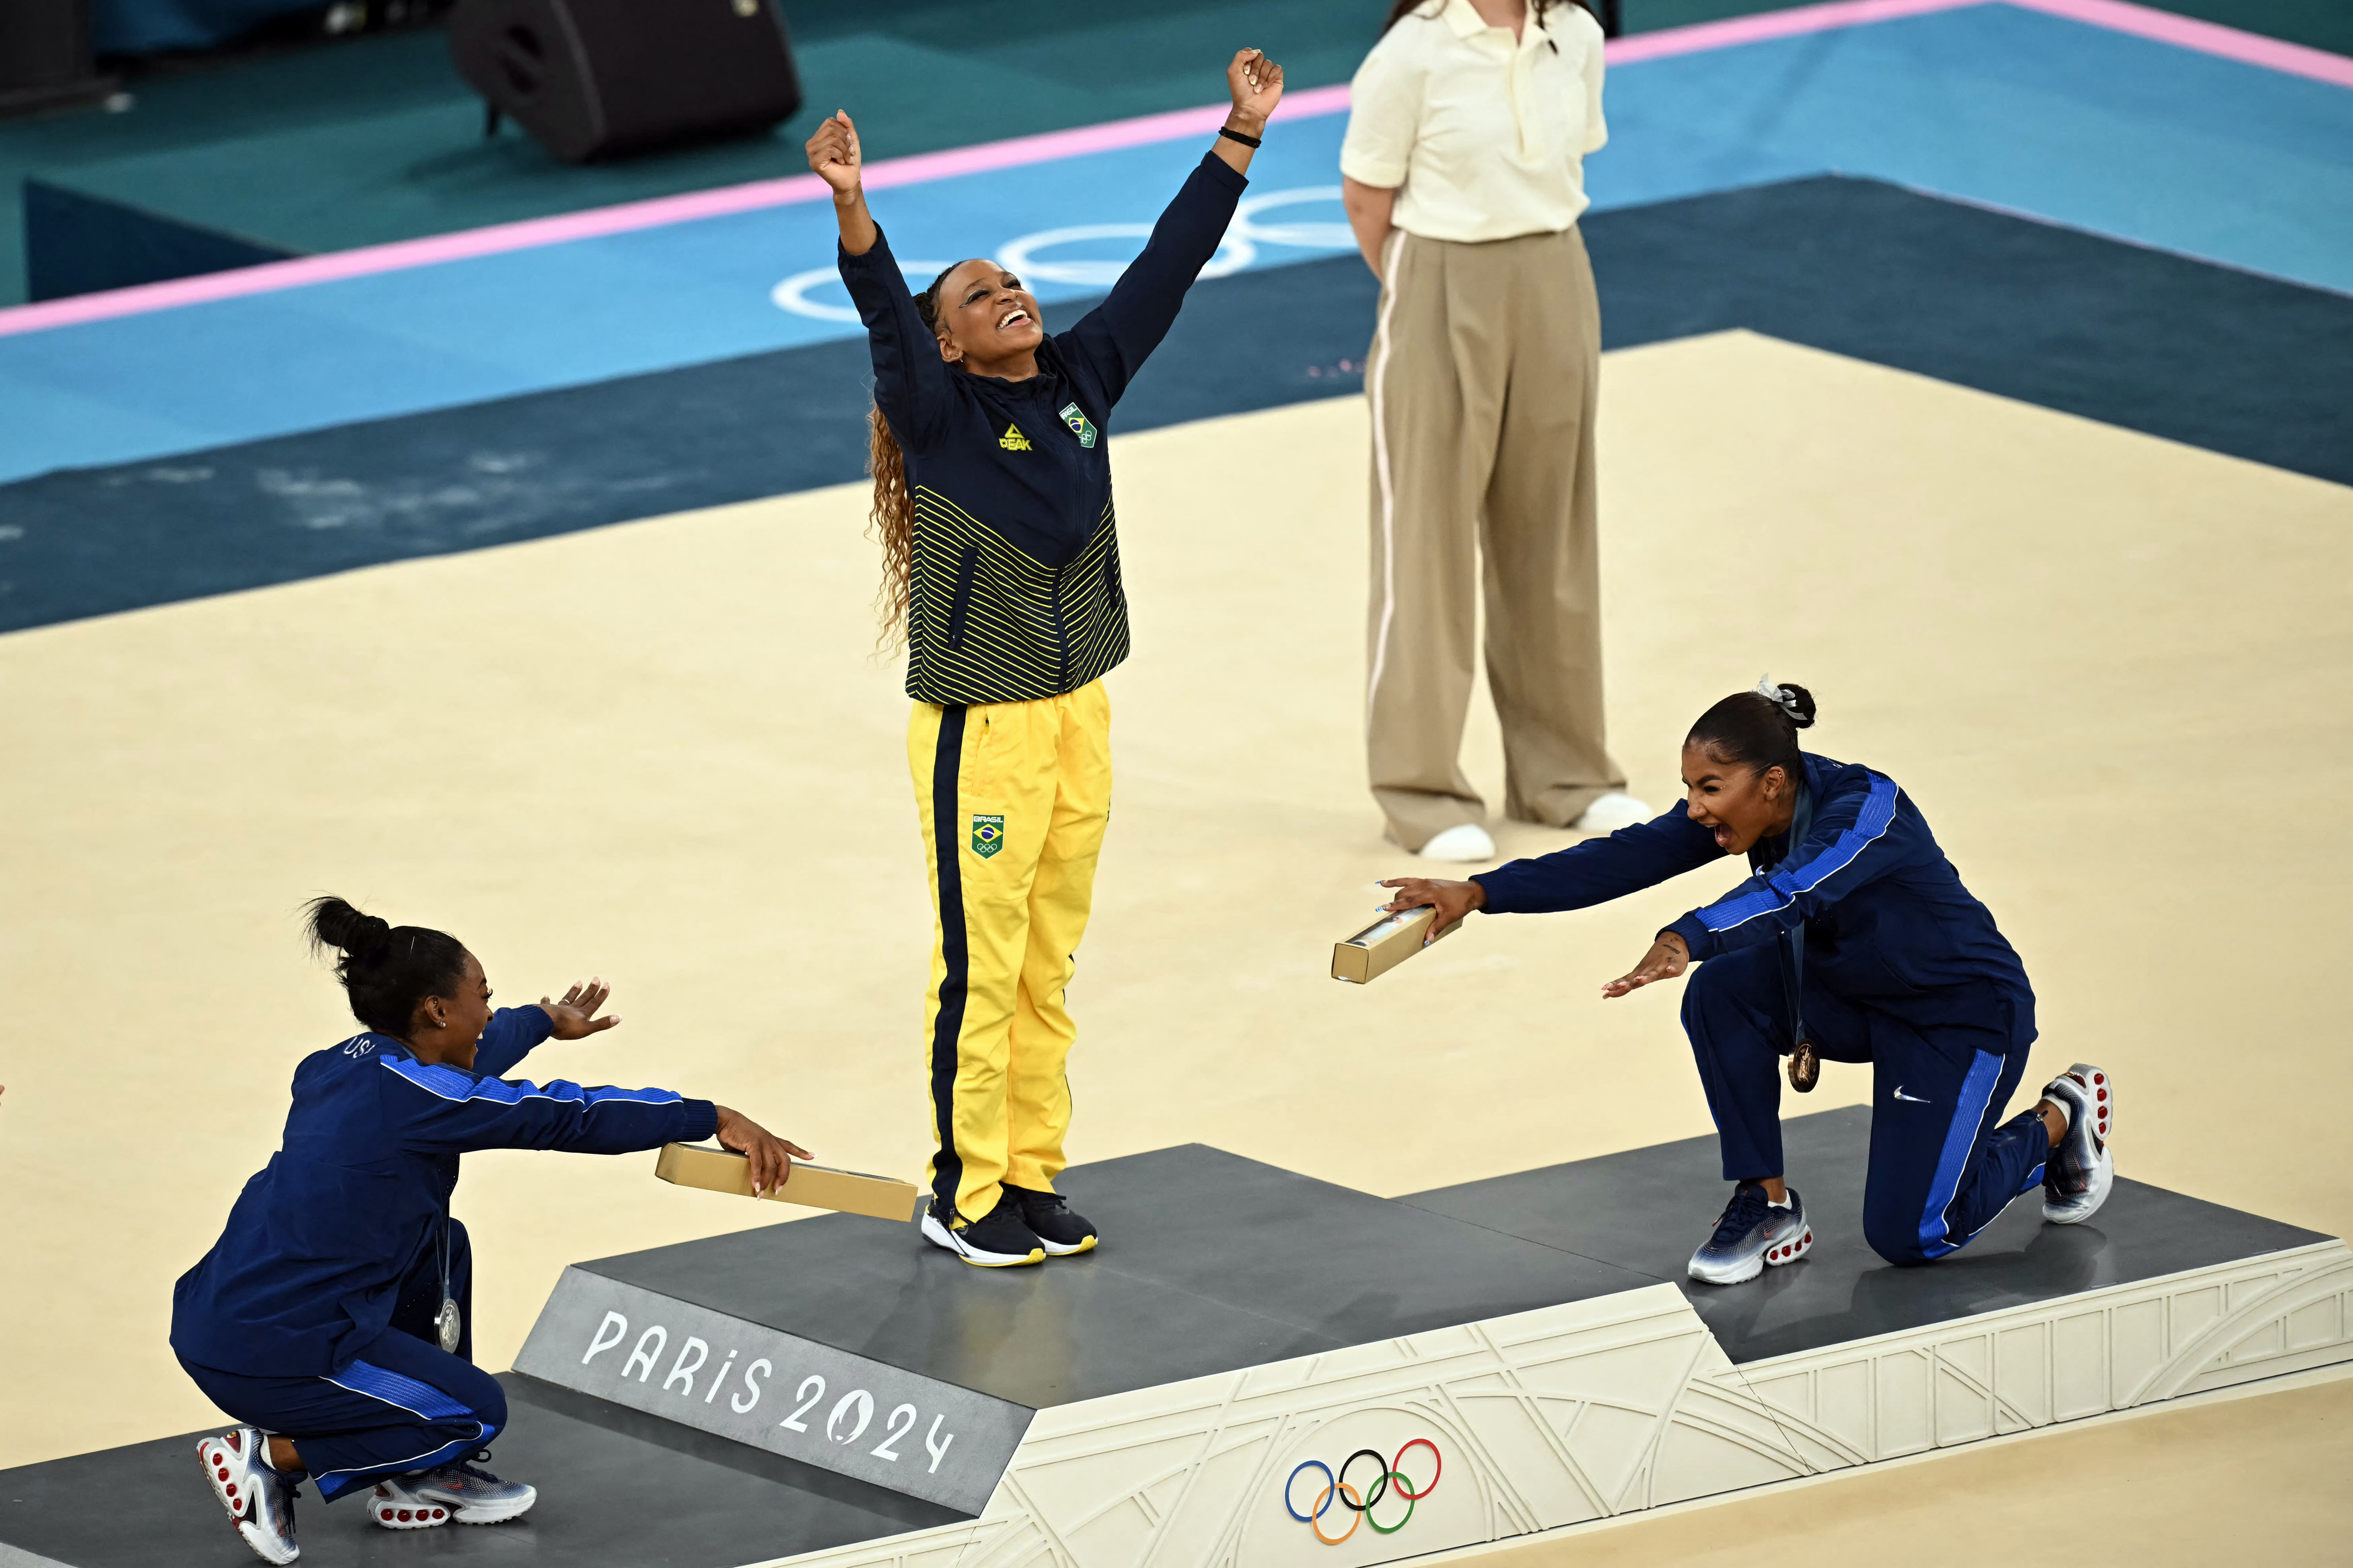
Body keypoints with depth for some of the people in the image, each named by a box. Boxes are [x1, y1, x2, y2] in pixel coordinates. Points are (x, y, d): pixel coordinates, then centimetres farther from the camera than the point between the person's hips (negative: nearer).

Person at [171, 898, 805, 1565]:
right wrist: (715, 1119, -9)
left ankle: (416, 1479, 26)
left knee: (441, 1244, 23)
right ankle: (269, 1457, 2)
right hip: (270, 1353, -9)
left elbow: (475, 1057, 33)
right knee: (475, 1412, 3)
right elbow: (564, 1116, -14)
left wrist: (546, 1021, 52)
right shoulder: (406, 1092, -17)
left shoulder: (346, 1064, 10)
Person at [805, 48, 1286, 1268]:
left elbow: (1165, 269, 5)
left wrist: (1242, 136, 2)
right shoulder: (940, 416, -11)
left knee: (1050, 968, 14)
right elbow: (886, 314, -28)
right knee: (982, 970, -1)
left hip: (1081, 719, 6)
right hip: (982, 730, -6)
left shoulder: (1081, 381, 5)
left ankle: (1031, 1178, 23)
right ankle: (963, 1196, 8)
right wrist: (851, 209, -45)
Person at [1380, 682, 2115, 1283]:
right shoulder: (1743, 811, -13)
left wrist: (1684, 941, -70)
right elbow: (1628, 858, -18)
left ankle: (2056, 1124, 15)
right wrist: (1481, 893, -27)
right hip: (1854, 996, 7)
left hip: (1966, 1012, -7)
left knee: (1904, 1235, -12)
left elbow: (1792, 891, -52)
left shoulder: (1866, 809, -33)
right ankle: (1765, 1206, -6)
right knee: (1724, 989, -22)